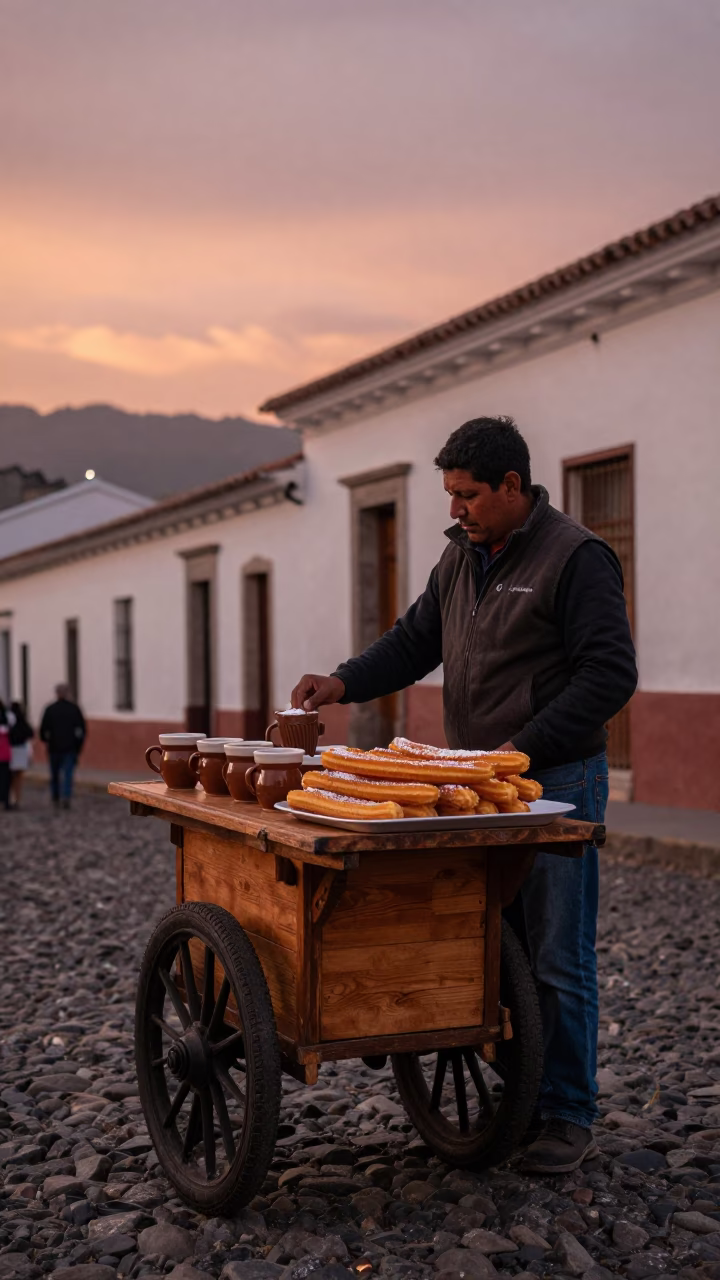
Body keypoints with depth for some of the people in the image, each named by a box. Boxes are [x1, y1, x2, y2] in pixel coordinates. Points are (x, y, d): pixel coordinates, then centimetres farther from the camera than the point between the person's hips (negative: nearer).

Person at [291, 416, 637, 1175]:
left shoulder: (575, 558, -11)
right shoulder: (461, 557, 13)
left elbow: (610, 676, -16)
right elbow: (416, 640, 16)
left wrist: (527, 746, -21)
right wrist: (345, 683, 0)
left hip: (556, 783, -7)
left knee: (557, 959, -1)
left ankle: (567, 1119, 11)